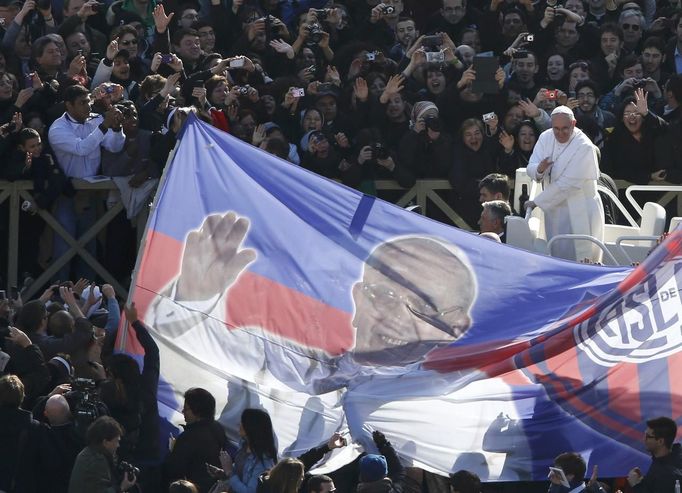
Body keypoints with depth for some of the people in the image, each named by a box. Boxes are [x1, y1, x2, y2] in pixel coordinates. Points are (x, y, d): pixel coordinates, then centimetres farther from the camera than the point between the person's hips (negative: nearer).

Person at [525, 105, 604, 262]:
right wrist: (539, 170, -24)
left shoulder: (584, 147, -18)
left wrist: (538, 201, -16)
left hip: (579, 213, -6)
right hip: (554, 208, 6)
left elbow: (567, 184, -21)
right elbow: (531, 169, 2)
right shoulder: (546, 138, 2)